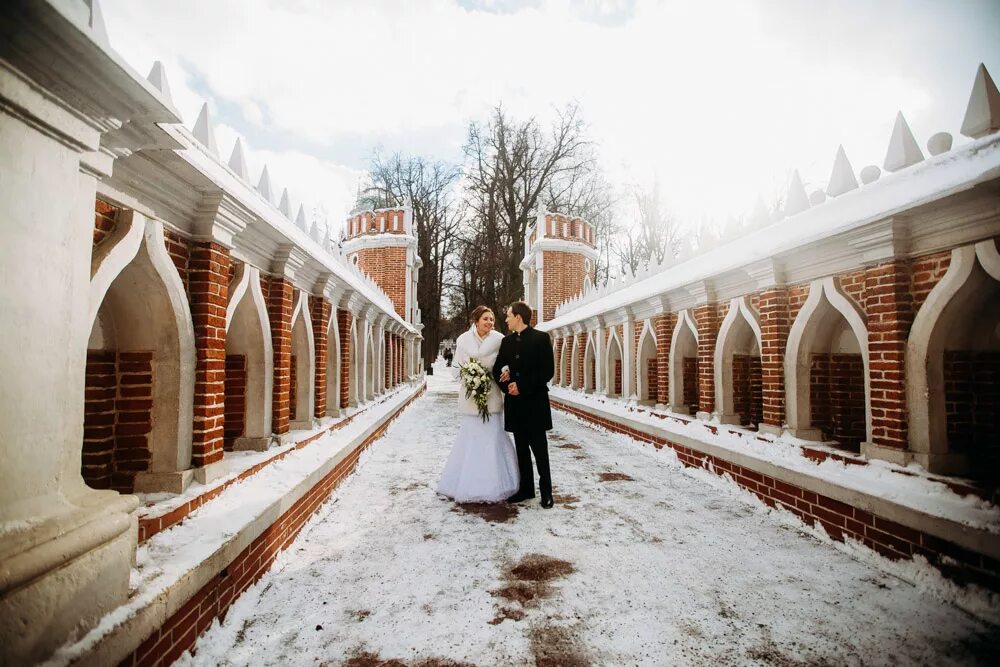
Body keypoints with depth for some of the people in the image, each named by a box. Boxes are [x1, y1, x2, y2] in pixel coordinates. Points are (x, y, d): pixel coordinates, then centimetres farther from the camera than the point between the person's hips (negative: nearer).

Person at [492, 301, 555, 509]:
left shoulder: (541, 338, -5)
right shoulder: (507, 341, 11)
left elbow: (548, 370, -11)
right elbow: (498, 368, 11)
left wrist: (522, 387, -15)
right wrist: (507, 386, -9)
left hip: (534, 402, -5)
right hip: (514, 402, 5)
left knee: (539, 448, 0)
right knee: (521, 447, 11)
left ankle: (546, 491, 12)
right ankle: (526, 488, 22)